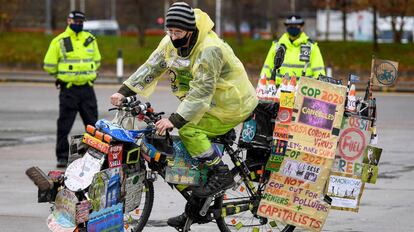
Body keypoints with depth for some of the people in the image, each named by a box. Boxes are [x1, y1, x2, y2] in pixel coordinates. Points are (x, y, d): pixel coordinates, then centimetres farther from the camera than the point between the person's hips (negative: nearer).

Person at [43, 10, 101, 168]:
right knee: (64, 125, -2)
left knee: (93, 124, 8)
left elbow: (97, 60, 23)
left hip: (87, 88, 4)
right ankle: (62, 157, 4)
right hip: (68, 90, -4)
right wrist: (62, 75, 8)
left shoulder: (90, 39, 10)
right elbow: (49, 66, 0)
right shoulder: (59, 41, -3)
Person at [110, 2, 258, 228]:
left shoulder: (210, 50, -30)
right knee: (191, 154, 7)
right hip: (208, 104, 9)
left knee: (188, 129, -23)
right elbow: (150, 67, -2)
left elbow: (201, 91, -34)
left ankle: (221, 174, -13)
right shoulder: (171, 43, -5)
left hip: (231, 106, -9)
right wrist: (124, 91, -12)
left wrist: (175, 120, -39)